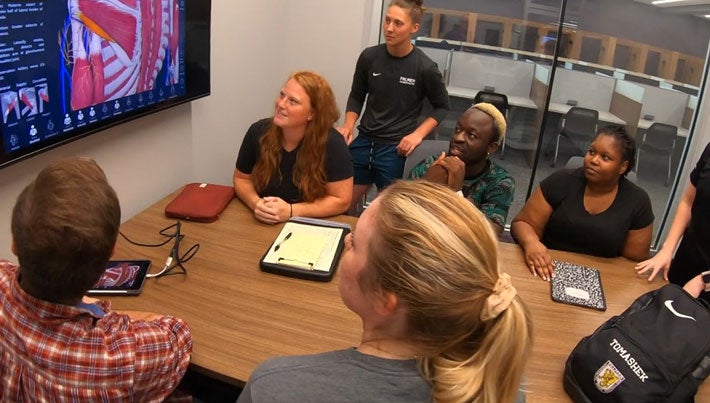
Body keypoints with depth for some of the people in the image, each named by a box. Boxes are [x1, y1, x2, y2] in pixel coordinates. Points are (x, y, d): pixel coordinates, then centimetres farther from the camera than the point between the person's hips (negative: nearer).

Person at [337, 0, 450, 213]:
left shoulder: (425, 68, -11)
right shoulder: (369, 56, -2)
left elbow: (441, 106, 3)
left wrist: (418, 135, -9)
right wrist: (349, 126, -4)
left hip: (396, 148, -3)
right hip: (363, 141, 3)